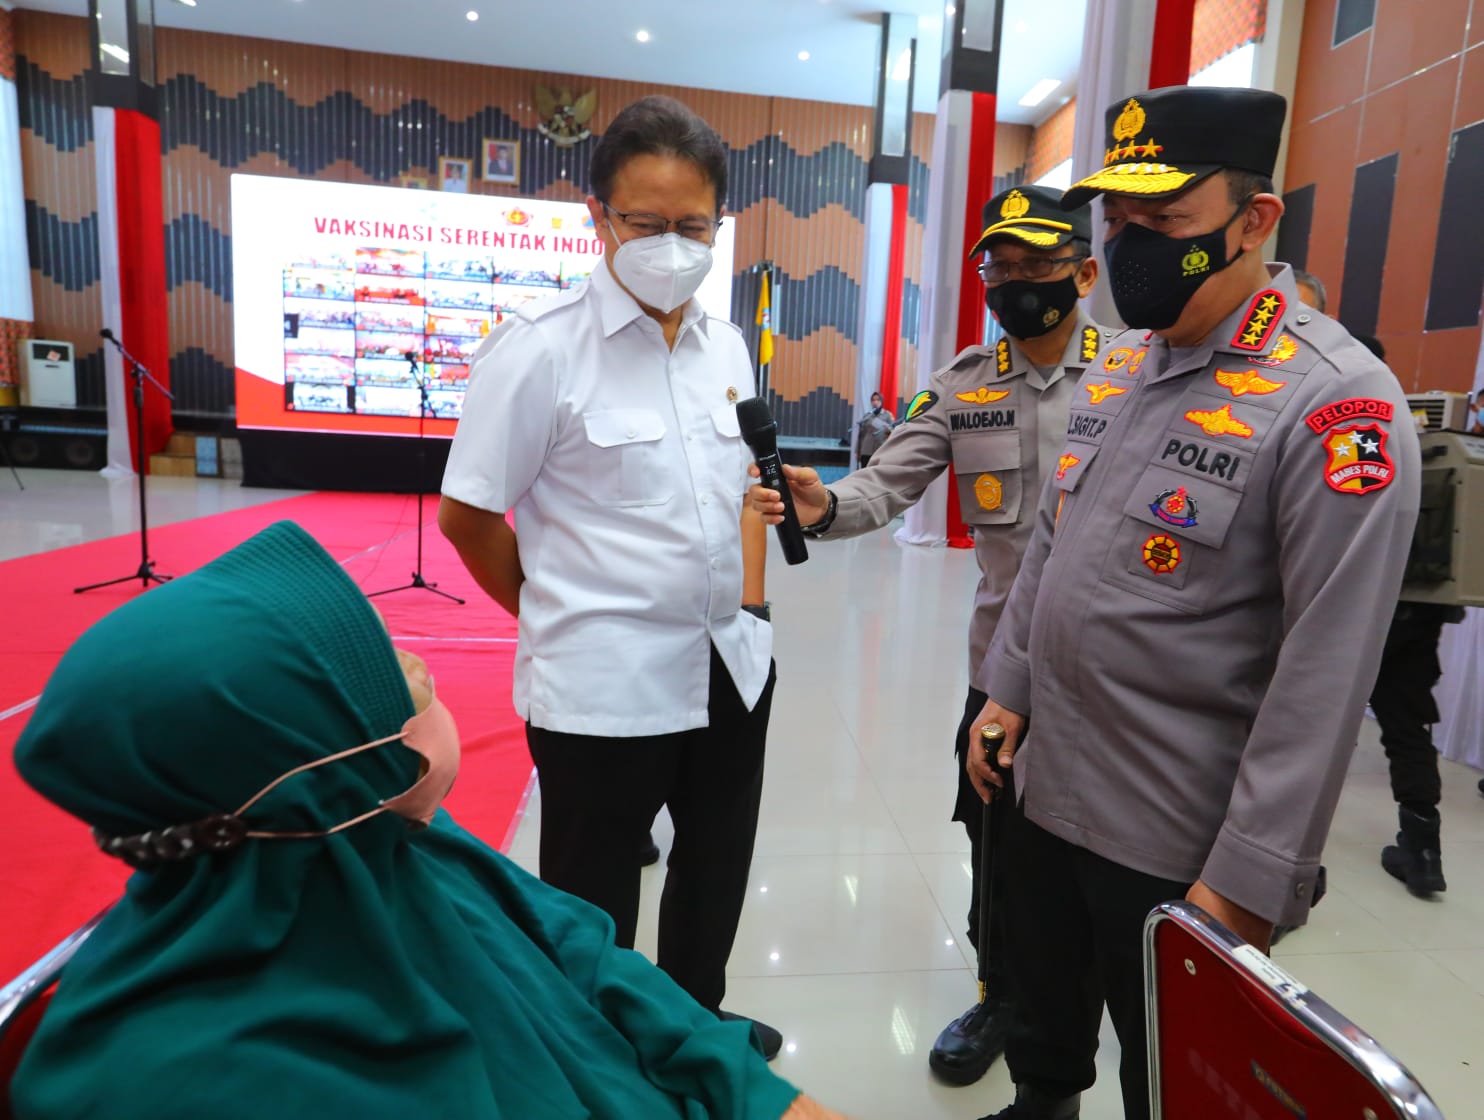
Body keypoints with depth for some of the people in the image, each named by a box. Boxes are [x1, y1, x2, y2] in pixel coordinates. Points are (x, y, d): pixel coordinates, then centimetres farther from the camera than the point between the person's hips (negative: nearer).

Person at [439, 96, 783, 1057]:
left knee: (716, 875, 25)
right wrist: (556, 615, 1)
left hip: (732, 665, 7)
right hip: (604, 686, -6)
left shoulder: (726, 344, 4)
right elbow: (468, 517, -9)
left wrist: (743, 602, 7)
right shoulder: (540, 346, -14)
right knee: (592, 905, 15)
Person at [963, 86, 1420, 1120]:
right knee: (1043, 1026, 27)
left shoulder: (1335, 402, -18)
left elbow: (1326, 673, -20)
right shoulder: (1118, 367, 5)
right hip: (1048, 791, 7)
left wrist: (1251, 879, -18)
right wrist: (1008, 688, 10)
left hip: (1177, 846, -6)